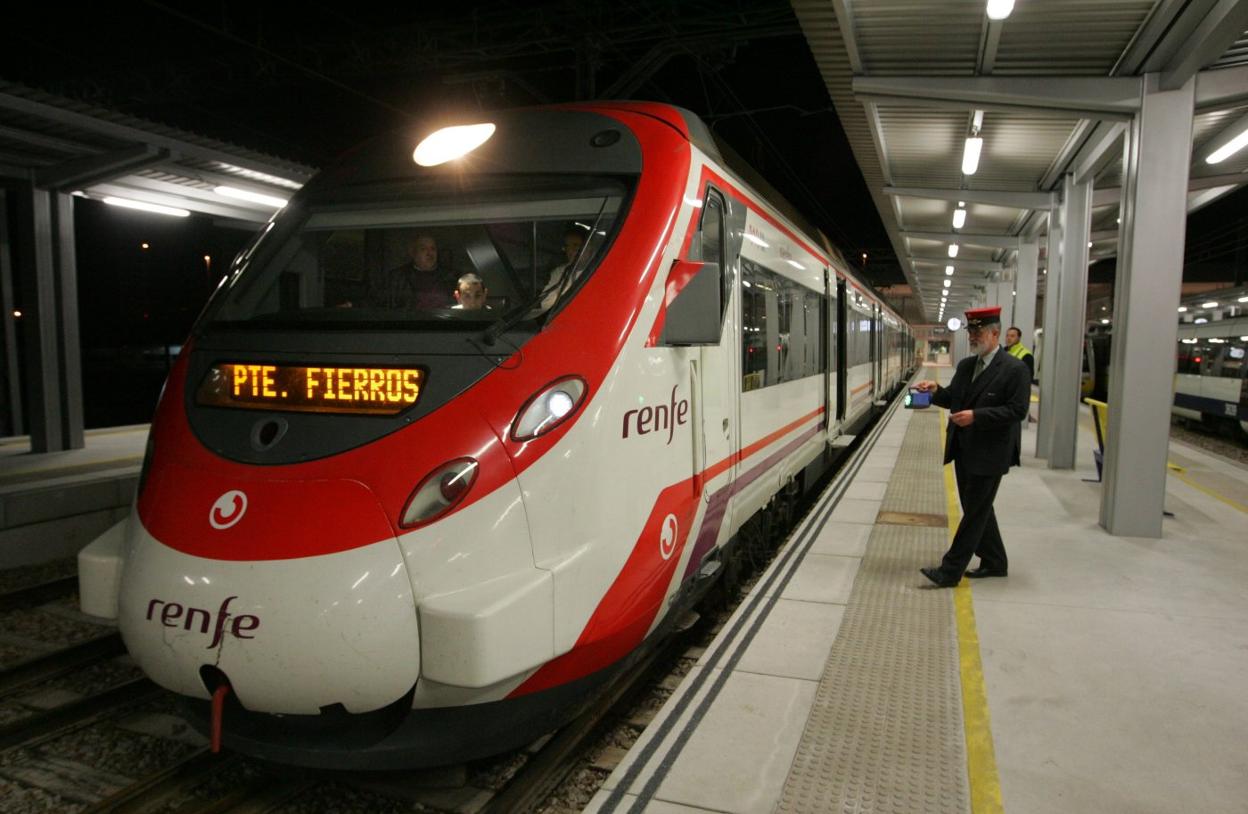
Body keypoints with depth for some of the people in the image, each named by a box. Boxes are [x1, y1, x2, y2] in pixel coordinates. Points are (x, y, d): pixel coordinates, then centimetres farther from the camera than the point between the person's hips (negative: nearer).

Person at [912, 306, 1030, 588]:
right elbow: (954, 399, 14)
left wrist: (976, 415, -24)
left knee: (975, 512, -1)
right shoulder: (965, 365, 10)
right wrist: (936, 391, -7)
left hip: (989, 453, -8)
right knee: (977, 509, 17)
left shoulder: (1015, 369, -12)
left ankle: (950, 571, 1)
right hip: (964, 449, 8)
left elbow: (1017, 410, -17)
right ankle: (995, 562, 32)